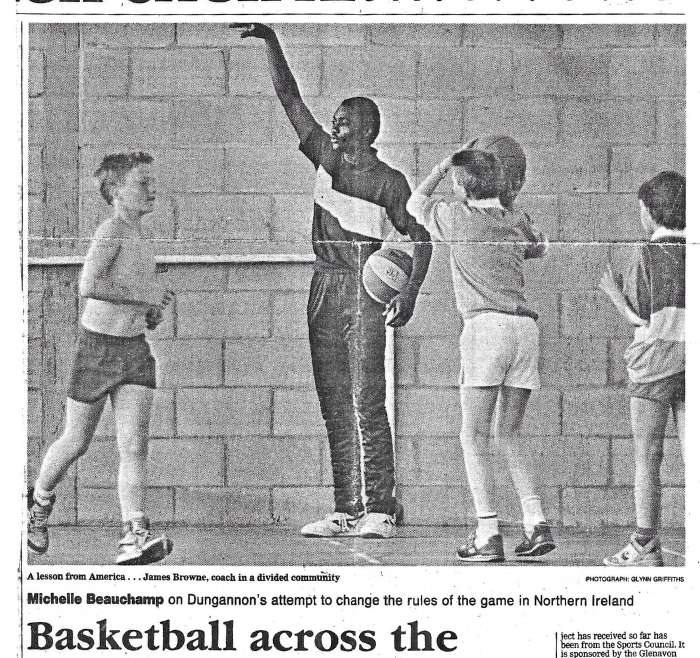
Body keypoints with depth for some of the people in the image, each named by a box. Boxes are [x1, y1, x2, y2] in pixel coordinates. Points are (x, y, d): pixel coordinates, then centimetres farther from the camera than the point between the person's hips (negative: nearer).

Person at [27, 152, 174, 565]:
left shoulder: (138, 237, 11)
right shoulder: (110, 232, -14)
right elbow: (89, 285, -28)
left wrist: (153, 313, 9)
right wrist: (145, 295, -23)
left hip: (135, 348, 6)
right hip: (98, 346, -6)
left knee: (135, 446, -9)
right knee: (76, 443, 9)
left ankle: (135, 537, -16)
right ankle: (40, 501, 36)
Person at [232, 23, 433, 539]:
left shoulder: (389, 181, 0)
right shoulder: (326, 157, 13)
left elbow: (420, 239, 0)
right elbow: (290, 98, 14)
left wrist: (410, 293, -13)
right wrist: (271, 41, 9)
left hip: (366, 291, -6)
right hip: (324, 289, 6)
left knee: (367, 403, -10)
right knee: (334, 405, 4)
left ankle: (380, 509, -7)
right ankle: (347, 511, 7)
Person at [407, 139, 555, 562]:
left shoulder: (456, 217, 3)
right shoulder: (516, 221, 16)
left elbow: (415, 203, 24)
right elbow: (541, 247, 40)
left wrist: (444, 166, 32)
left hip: (487, 325, -5)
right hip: (526, 326, 6)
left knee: (475, 435, -2)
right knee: (510, 433, 15)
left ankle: (489, 534, -9)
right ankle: (537, 523, 5)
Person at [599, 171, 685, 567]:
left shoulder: (649, 255, -8)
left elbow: (638, 316, -7)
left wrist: (613, 292, 8)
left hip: (655, 361, -4)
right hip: (693, 361, 4)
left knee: (647, 458, 2)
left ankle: (646, 547, 4)